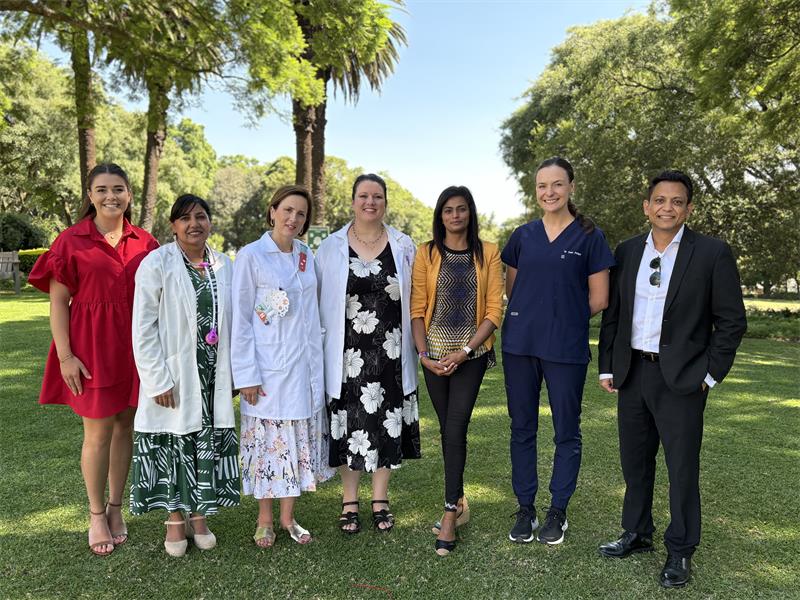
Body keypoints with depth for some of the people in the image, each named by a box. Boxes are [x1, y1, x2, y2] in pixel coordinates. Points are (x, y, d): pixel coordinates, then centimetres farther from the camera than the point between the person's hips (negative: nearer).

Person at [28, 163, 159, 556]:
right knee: (98, 432, 4)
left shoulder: (144, 243, 4)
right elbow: (57, 302, -4)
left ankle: (115, 507, 27)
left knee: (125, 426, 11)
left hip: (135, 346, 3)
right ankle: (96, 514, 22)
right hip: (92, 347, -3)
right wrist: (65, 356, -10)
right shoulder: (71, 241, -3)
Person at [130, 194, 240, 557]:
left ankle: (199, 516, 26)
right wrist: (159, 380, -13)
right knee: (173, 443, 6)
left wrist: (232, 373, 6)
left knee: (209, 442, 10)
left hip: (213, 376, 4)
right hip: (174, 375, -4)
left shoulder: (224, 266, 6)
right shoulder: (156, 264, -7)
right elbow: (143, 328, -9)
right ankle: (174, 519, 24)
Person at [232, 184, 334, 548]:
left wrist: (317, 364, 11)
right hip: (268, 368, -5)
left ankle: (288, 517, 26)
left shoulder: (307, 256, 8)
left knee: (299, 442, 11)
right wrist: (247, 375, -11)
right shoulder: (251, 256, -7)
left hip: (305, 366, 5)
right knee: (268, 442, 5)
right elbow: (240, 319, -8)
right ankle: (265, 520, 23)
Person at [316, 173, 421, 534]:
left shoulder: (404, 247, 5)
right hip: (347, 353, -1)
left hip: (390, 353, 1)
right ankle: (349, 502, 24)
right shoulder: (330, 248, 3)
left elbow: (414, 301, 8)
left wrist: (415, 349, 5)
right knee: (349, 424, 6)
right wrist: (323, 350, 0)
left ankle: (381, 500, 26)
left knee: (386, 421, 9)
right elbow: (322, 303, 4)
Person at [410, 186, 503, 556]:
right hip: (435, 354, 2)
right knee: (447, 430, 10)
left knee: (455, 429, -8)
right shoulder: (426, 253, 5)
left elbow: (494, 310, -3)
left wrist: (464, 351, -12)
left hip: (471, 353, -2)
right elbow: (417, 309, 2)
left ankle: (450, 515, 1)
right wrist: (424, 354, -9)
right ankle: (458, 502, 26)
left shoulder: (487, 253, 1)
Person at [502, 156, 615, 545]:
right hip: (520, 345, 3)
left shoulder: (589, 237, -1)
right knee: (522, 428, 9)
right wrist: (534, 316, 5)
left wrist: (564, 318, 6)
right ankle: (525, 509, 23)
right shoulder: (523, 236, 8)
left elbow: (598, 300, 0)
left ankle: (558, 511, 24)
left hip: (566, 348, -3)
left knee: (566, 431, 7)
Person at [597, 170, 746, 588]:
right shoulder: (627, 251, 6)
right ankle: (637, 533, 33)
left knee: (682, 467, 5)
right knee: (635, 461, 15)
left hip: (681, 378, -4)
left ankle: (680, 551, 23)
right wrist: (607, 367, 5)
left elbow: (731, 320, -4)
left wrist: (710, 375, -7)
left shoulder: (713, 254, -6)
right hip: (632, 374, 4)